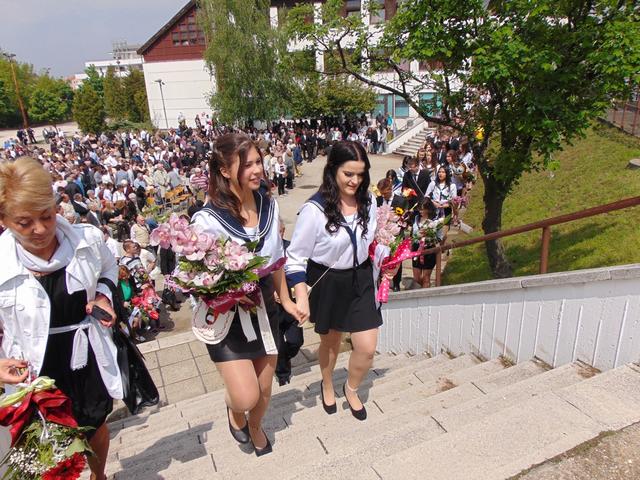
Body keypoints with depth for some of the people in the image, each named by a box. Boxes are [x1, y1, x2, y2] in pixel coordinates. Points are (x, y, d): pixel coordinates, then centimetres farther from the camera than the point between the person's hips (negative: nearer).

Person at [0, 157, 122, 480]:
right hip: (36, 375, -2)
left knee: (97, 429, 26)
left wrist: (103, 295, -9)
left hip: (90, 362, 3)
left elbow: (109, 269, 10)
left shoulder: (87, 239, -13)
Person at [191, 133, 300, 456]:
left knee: (264, 389, 19)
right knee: (246, 397, -5)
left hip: (264, 308, 5)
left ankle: (255, 430, 52)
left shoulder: (269, 206, -6)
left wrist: (285, 299, 15)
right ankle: (234, 408, 35)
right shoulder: (208, 219, -23)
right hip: (227, 316, -5)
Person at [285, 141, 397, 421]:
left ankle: (351, 389, 35)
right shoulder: (315, 209, -23)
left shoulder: (367, 200, -8)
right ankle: (327, 386, 53)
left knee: (367, 348, 1)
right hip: (328, 282, -3)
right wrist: (301, 299, -21)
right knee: (330, 341, 20)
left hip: (360, 279, 3)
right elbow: (296, 257, -17)